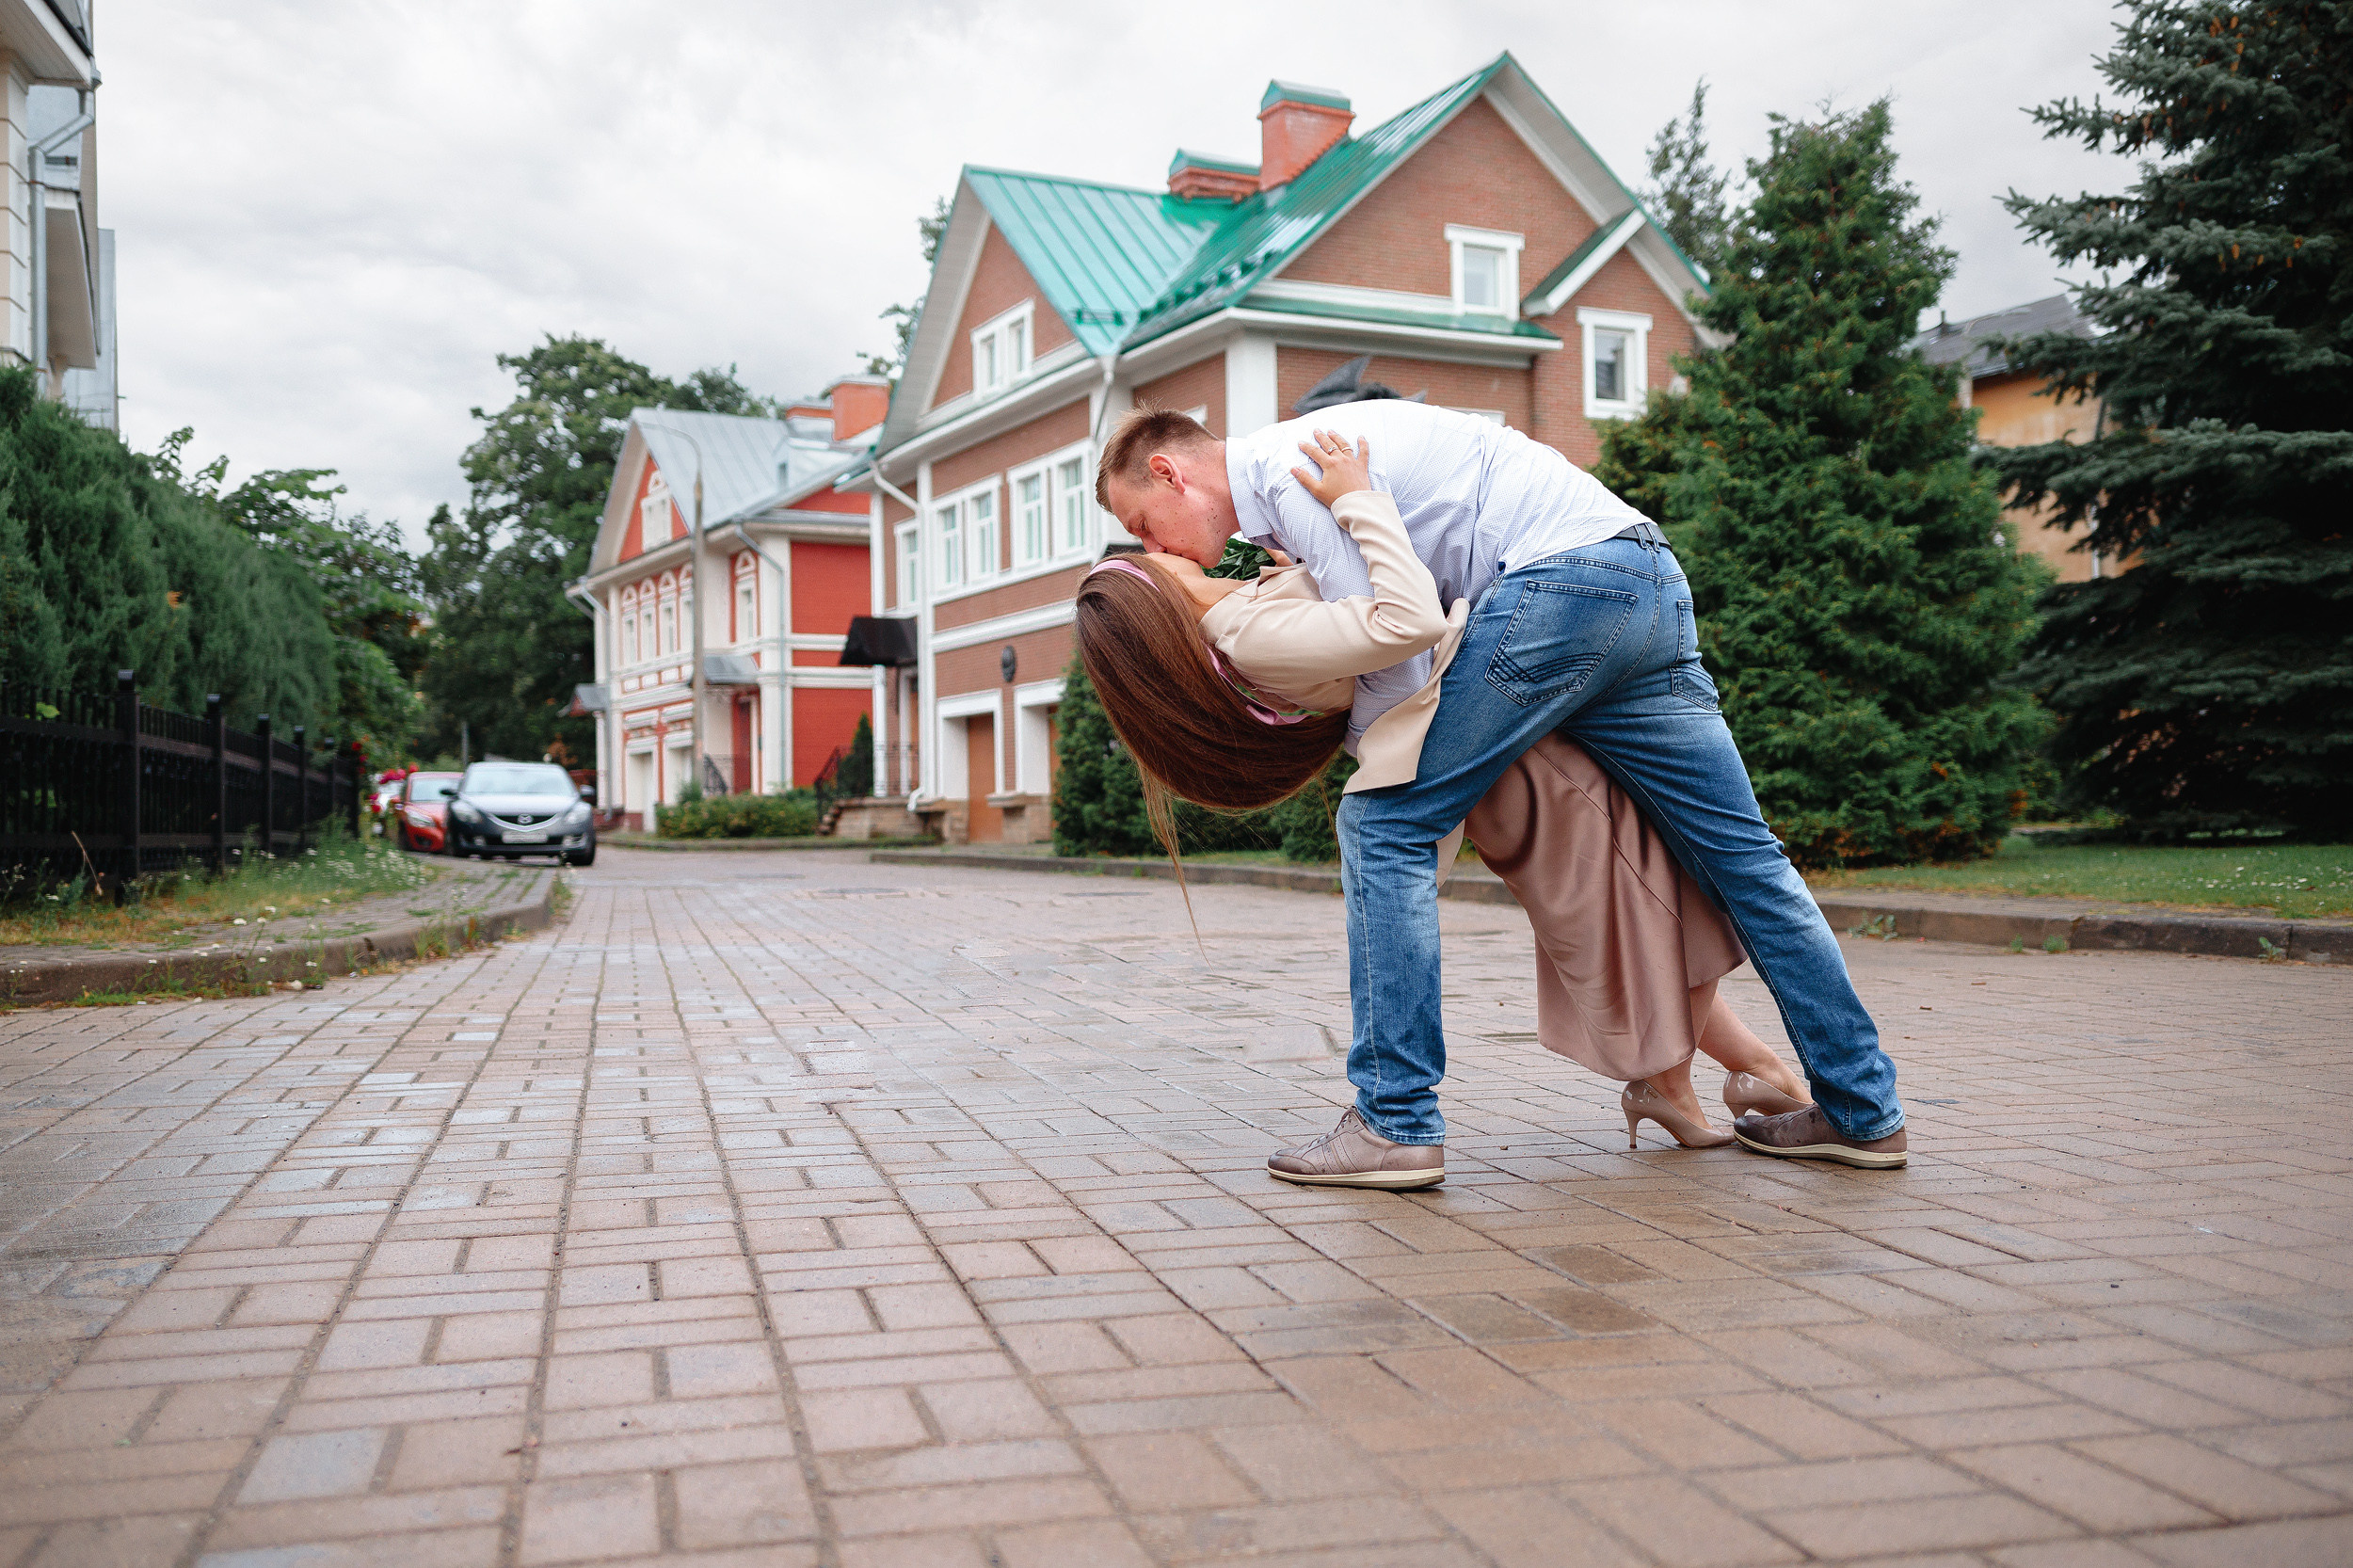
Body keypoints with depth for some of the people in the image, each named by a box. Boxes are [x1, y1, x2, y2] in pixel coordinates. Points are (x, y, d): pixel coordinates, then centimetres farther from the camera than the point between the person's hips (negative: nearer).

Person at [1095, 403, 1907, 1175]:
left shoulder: (1288, 468, -7)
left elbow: (1400, 651, -10)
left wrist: (1356, 742, 9)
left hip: (1565, 574, -10)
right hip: (1649, 579, 10)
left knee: (1387, 821, -5)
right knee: (1739, 849, 11)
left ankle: (1394, 1123, -6)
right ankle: (1864, 1111, 18)